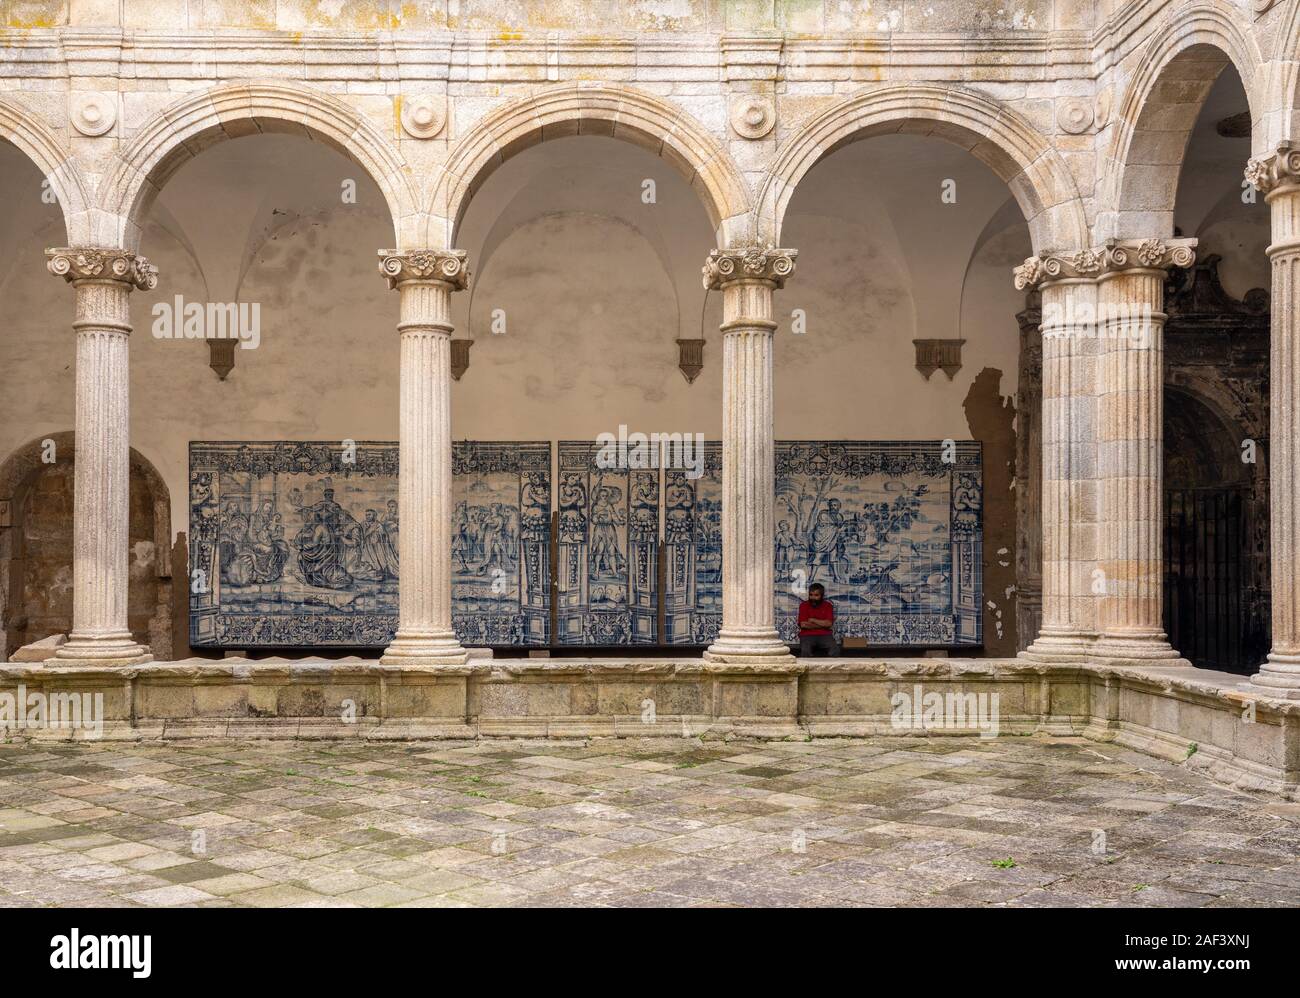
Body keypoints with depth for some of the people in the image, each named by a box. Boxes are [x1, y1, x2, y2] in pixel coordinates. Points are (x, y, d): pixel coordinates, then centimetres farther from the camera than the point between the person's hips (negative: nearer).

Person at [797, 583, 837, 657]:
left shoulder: (828, 605, 6)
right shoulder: (803, 605, 3)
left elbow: (829, 624, -7)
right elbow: (803, 624, -8)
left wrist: (812, 620, -6)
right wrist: (823, 624, -5)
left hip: (824, 635, 1)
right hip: (807, 635, -1)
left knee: (833, 649, -29)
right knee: (805, 651, -33)